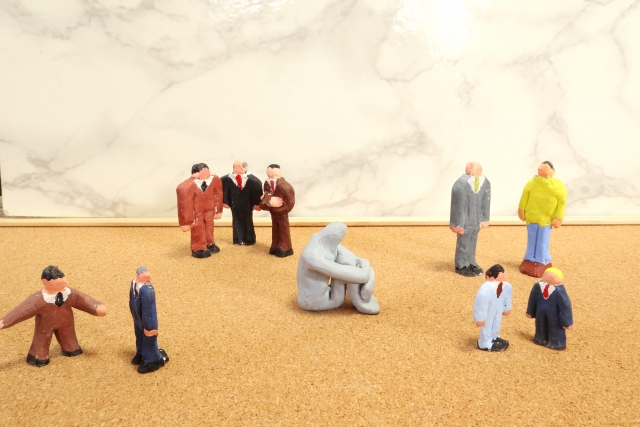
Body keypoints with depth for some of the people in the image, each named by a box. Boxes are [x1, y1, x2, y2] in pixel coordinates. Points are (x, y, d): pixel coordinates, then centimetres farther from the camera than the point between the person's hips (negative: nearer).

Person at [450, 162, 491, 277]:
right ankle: (461, 266, 23)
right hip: (465, 219, -5)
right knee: (463, 242, 8)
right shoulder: (461, 185, -24)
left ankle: (471, 263, 36)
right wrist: (458, 224, -15)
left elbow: (485, 202, 4)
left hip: (476, 219, 5)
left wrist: (484, 219, 9)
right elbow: (458, 205, -19)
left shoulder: (485, 182, -7)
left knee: (473, 241, 19)